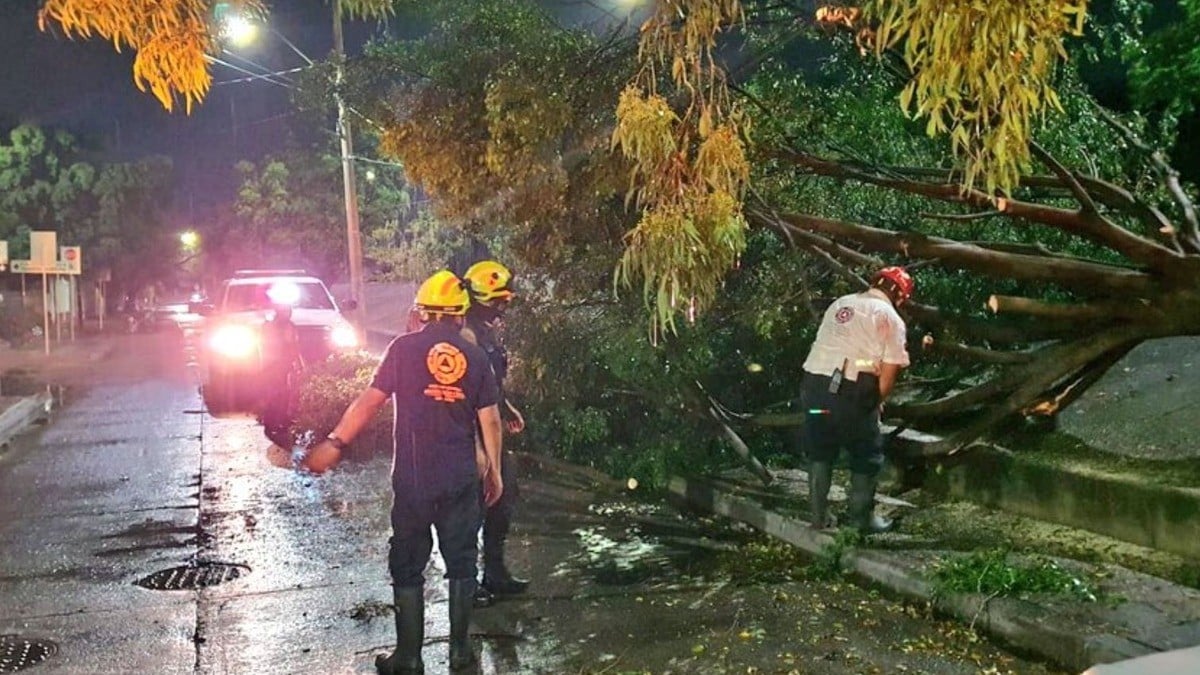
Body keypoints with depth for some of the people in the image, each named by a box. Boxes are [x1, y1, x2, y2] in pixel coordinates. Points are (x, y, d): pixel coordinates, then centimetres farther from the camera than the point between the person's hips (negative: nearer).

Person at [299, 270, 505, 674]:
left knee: (407, 567, 10)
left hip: (412, 480, -2)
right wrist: (494, 470, 12)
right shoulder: (474, 356, 1)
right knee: (461, 563, 14)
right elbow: (490, 420, 2)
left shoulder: (404, 348, -6)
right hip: (462, 479, 2)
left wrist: (334, 443, -1)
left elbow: (370, 400, -9)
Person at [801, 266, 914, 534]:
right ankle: (862, 517, 19)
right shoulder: (891, 318, 2)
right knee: (868, 455, 12)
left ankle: (819, 516, 23)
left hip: (815, 380, 5)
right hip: (852, 389, -5)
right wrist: (877, 401, 12)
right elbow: (889, 370, -4)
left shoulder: (839, 304, 19)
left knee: (820, 450, 17)